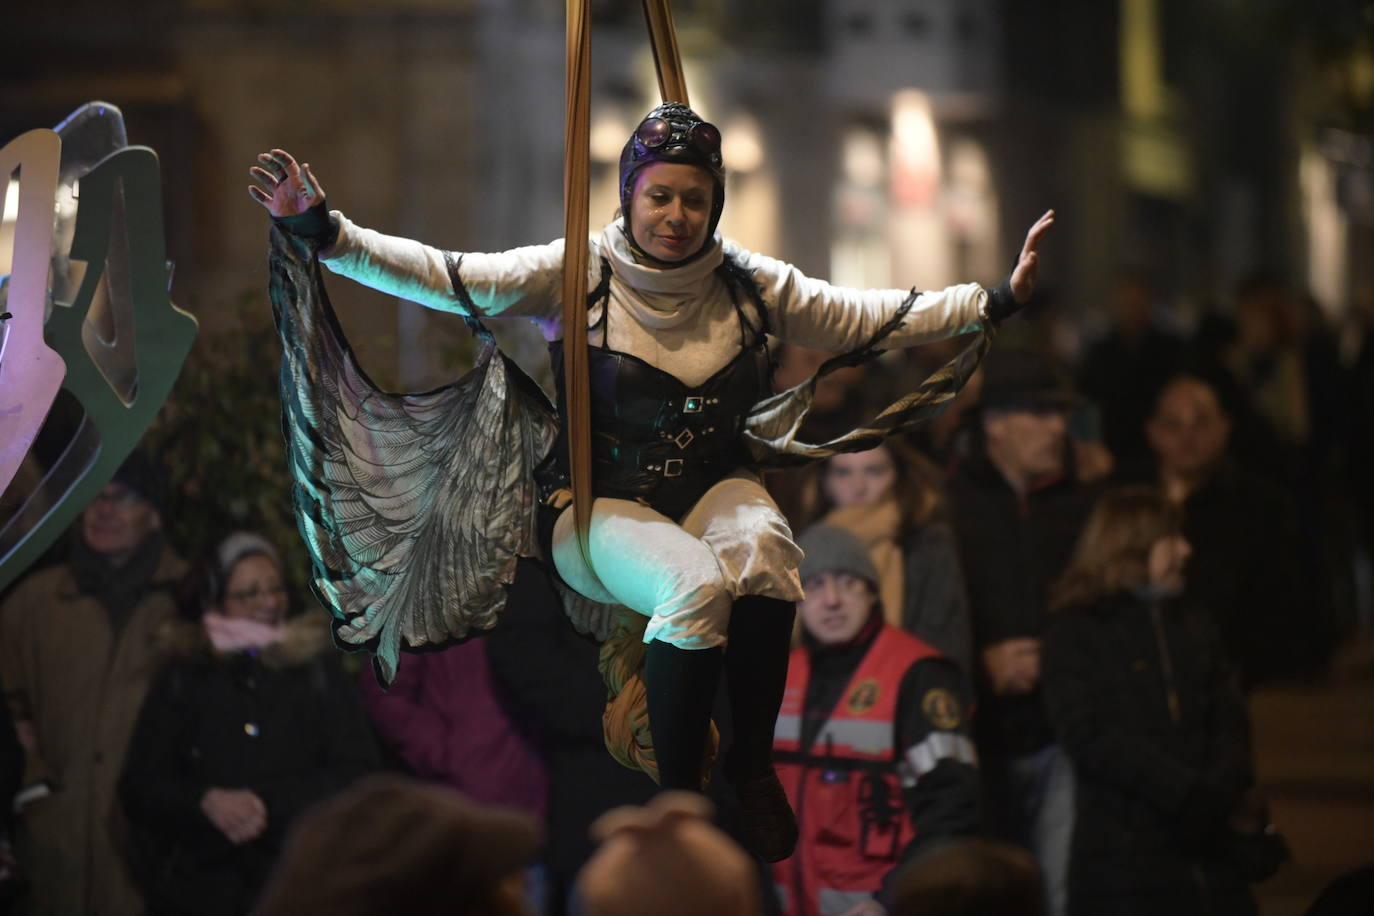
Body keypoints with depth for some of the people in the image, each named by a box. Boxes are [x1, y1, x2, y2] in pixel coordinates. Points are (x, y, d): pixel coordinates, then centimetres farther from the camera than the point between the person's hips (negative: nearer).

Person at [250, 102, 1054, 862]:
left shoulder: (747, 283, 3)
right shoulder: (578, 276, -8)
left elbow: (865, 319, 5)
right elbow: (443, 278, -16)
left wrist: (997, 299, -3)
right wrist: (322, 231, -29)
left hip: (714, 487, 3)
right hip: (603, 506, -3)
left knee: (763, 546, -34)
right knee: (696, 585, -35)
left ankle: (754, 764, -17)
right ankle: (679, 796, -17)